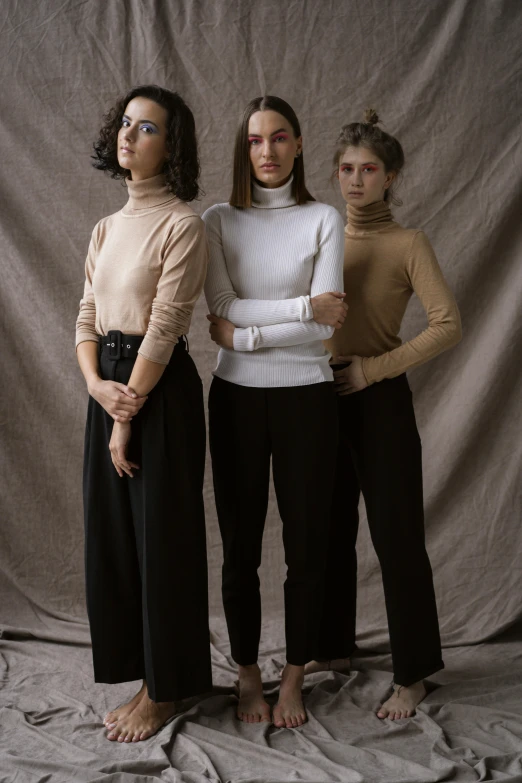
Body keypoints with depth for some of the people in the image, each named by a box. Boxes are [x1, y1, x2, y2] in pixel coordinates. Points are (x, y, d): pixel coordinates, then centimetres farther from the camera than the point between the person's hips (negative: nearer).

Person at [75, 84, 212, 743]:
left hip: (161, 390, -7)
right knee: (112, 532, 12)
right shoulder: (106, 229, 13)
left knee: (161, 535, 2)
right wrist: (98, 386, -9)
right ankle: (143, 672, 28)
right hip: (109, 388, 8)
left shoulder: (182, 225, -10)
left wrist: (127, 419, -14)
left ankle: (165, 689, 18)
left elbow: (163, 328, -15)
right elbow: (86, 319, 10)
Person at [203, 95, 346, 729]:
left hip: (304, 396, -1)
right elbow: (222, 311, -9)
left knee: (306, 540, 4)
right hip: (236, 396, 1)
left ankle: (294, 677, 21)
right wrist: (305, 308, -14)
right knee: (240, 542, 6)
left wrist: (244, 330, -13)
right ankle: (247, 675, 23)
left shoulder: (324, 220, 0)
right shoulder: (218, 221, 4)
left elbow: (328, 322, -11)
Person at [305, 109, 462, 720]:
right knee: (331, 530, 14)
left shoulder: (408, 244, -5)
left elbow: (448, 326, -14)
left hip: (380, 400, -5)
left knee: (395, 535, 0)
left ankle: (412, 675, 12)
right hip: (323, 398, 5)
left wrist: (373, 368, -16)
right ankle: (334, 647, 31)